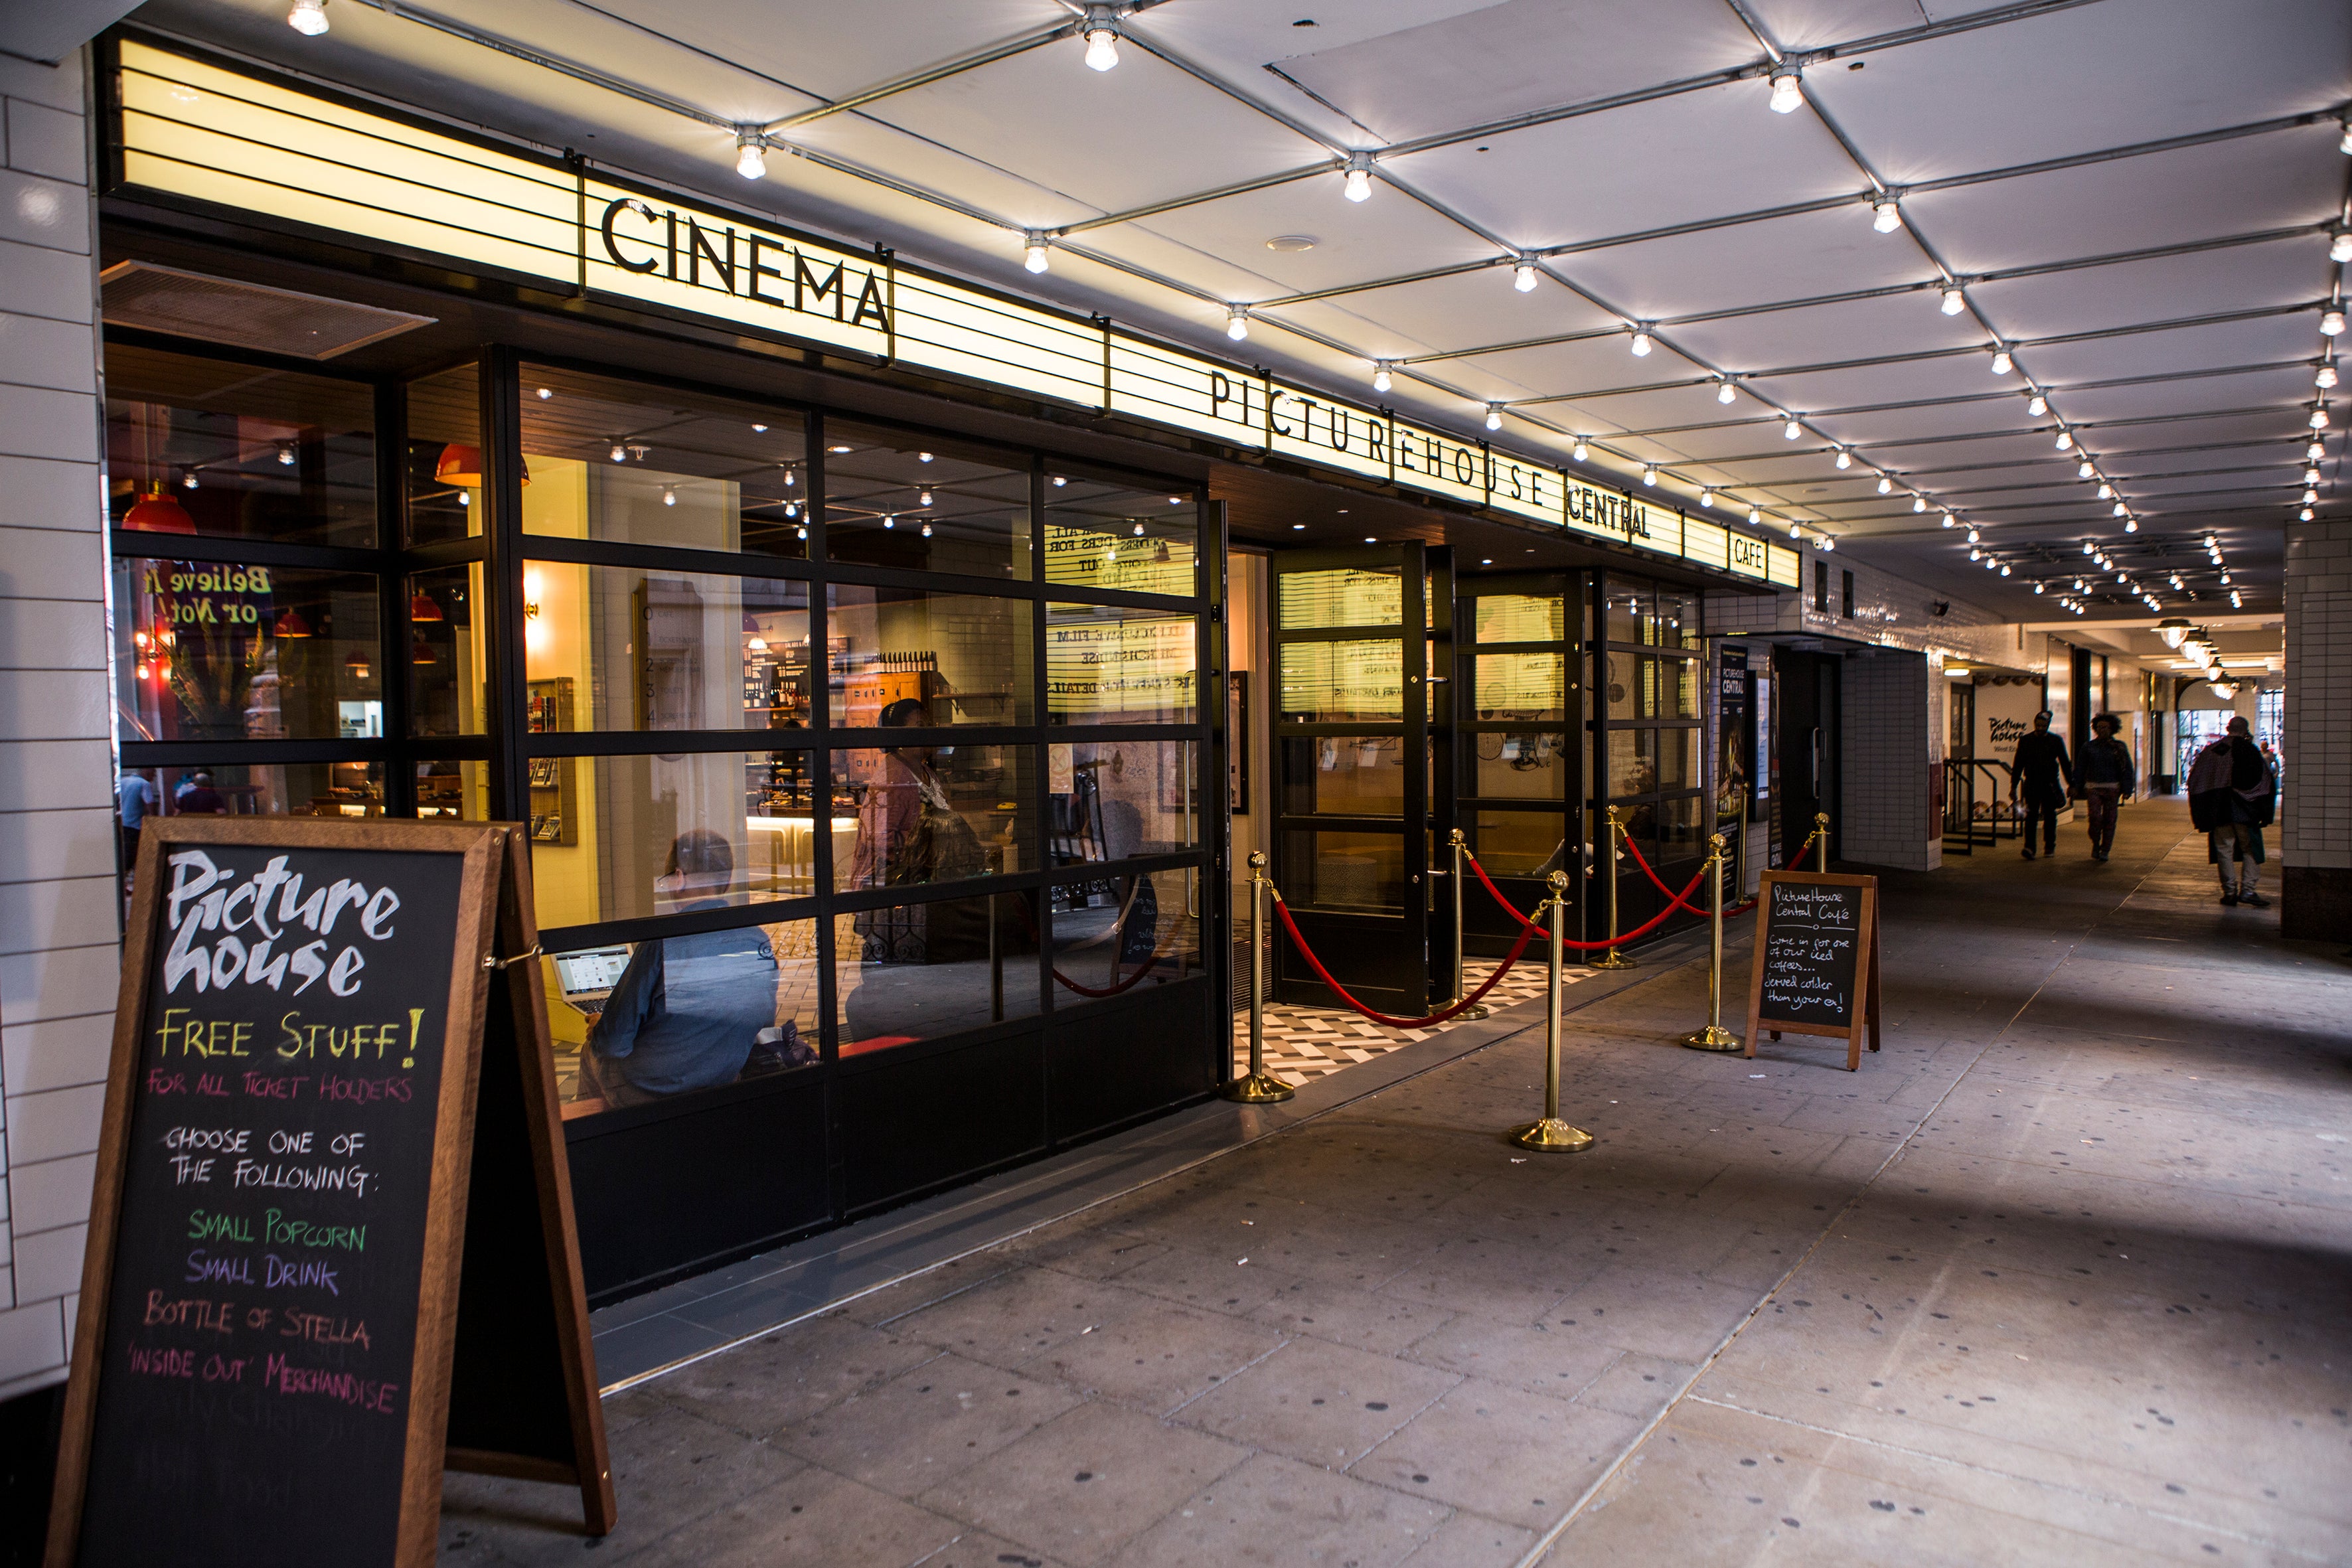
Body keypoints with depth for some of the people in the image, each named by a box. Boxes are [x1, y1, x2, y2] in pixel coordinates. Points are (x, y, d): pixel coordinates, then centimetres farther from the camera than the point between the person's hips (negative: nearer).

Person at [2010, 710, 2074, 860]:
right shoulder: (2025, 741, 6)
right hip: (2031, 784, 0)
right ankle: (2029, 847, -15)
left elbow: (2065, 764, 10)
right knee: (2031, 815, -9)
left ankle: (2050, 846, 18)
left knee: (2050, 816, 7)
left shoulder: (2056, 741, 5)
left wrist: (2071, 784, 7)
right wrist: (2014, 786, 6)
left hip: (2050, 784, 0)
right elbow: (2018, 765, 9)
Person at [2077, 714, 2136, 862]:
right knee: (2095, 817, -11)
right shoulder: (2089, 747, 7)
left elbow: (2127, 770, 4)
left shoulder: (2119, 747, 5)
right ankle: (2095, 844, 11)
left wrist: (2127, 790, -3)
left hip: (2112, 789, 0)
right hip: (2093, 788, 0)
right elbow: (2080, 768, 10)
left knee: (2109, 819, 2)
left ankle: (2105, 850, 12)